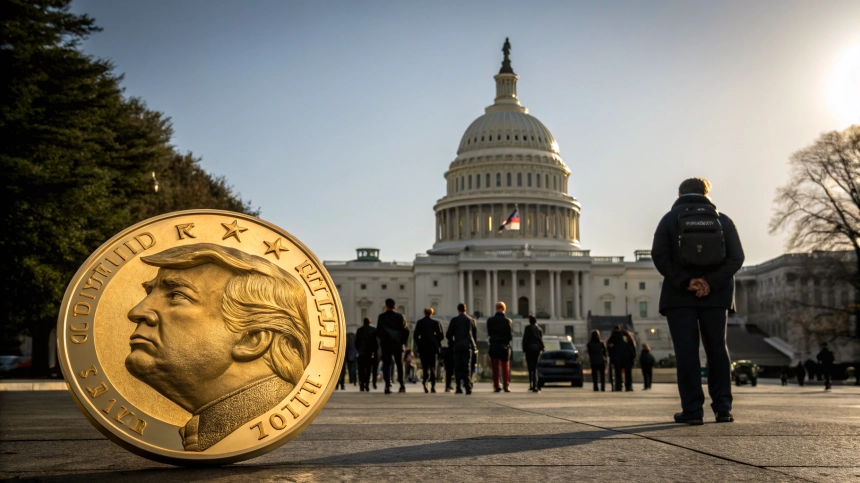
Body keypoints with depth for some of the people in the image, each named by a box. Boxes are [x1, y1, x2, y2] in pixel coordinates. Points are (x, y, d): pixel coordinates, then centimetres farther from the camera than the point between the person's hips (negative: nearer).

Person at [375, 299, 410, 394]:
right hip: (398, 344, 1)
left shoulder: (381, 317, -1)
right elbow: (406, 330, -1)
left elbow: (378, 331, -2)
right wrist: (403, 341, 9)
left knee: (386, 364, 1)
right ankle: (402, 385, 15)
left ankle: (388, 385, -12)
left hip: (386, 344, -1)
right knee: (399, 364, 14)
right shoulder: (400, 317, 3)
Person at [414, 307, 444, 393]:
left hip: (422, 347, 0)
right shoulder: (436, 322, 2)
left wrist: (419, 344, 11)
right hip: (433, 347, 0)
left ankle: (424, 381, -23)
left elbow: (416, 336, 0)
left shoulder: (419, 323, 3)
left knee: (425, 367, 4)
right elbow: (441, 335, 1)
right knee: (433, 367, 7)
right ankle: (433, 387, -1)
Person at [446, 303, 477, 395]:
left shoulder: (454, 320, -3)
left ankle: (459, 388, 0)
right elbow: (475, 335, 9)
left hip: (457, 346, -2)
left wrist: (451, 343, 14)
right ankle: (468, 388, -7)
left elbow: (448, 334, -3)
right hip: (468, 346, 2)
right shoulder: (472, 320, 6)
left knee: (458, 368, 5)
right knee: (467, 368, 4)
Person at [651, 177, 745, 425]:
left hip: (679, 295, -2)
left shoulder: (670, 219, 4)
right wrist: (711, 283, -9)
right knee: (717, 349, 9)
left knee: (686, 351, -1)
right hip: (715, 296, 2)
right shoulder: (723, 220, 9)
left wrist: (684, 282, -11)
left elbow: (659, 256, -9)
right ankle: (723, 408, 6)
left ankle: (692, 410, -5)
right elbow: (736, 257, -2)